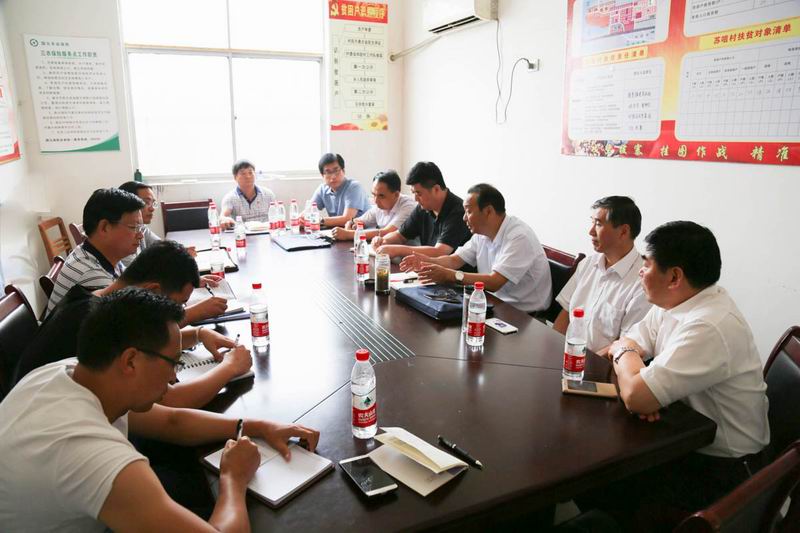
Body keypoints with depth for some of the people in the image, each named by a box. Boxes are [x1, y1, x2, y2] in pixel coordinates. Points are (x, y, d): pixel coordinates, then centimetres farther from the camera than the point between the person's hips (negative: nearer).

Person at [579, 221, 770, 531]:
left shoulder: (710, 327, -30)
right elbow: (625, 345, 5)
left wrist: (624, 353, -13)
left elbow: (636, 398, -34)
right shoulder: (672, 302, -2)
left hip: (720, 470, -7)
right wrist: (636, 380, -18)